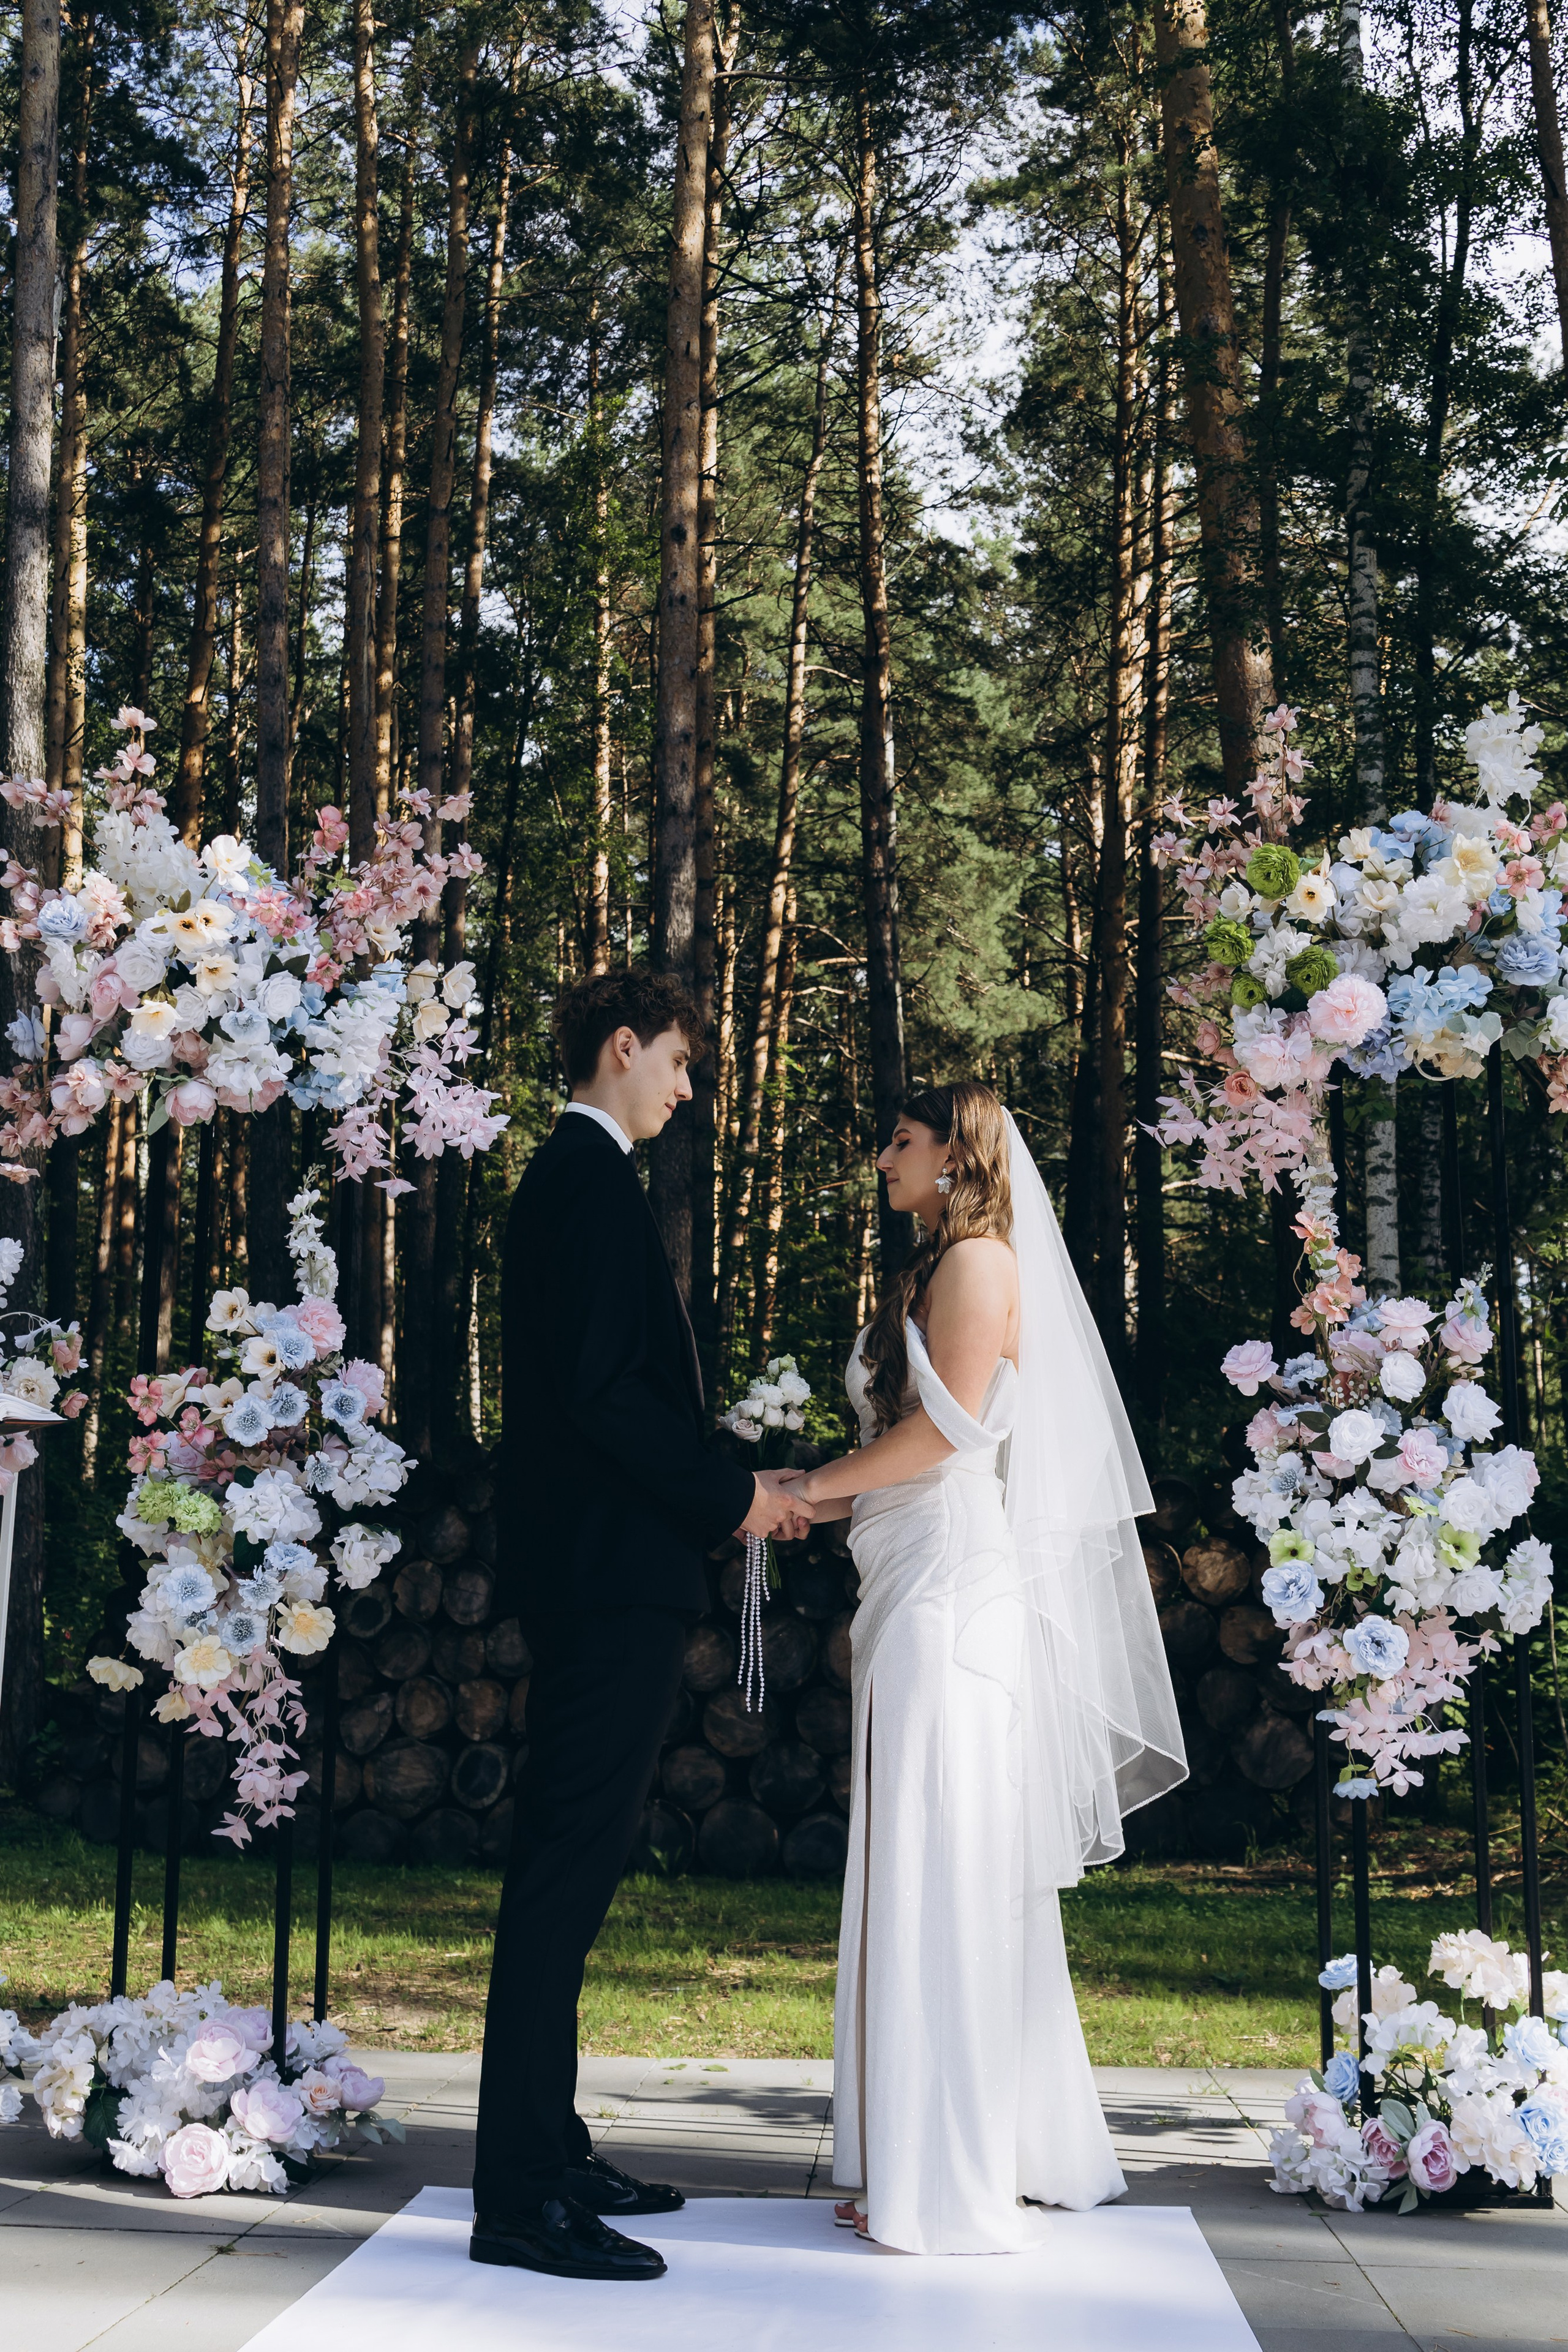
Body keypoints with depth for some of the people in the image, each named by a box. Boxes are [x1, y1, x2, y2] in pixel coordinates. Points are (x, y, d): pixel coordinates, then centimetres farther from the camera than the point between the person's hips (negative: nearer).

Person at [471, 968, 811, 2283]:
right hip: (614, 1578, -11)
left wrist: (719, 1491, 17)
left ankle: (547, 2152, 22)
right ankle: (522, 2198, -6)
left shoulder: (566, 1178, 21)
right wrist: (732, 1495, -12)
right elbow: (603, 1388, -20)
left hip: (587, 1577, 11)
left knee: (569, 1867, 14)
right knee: (570, 1868, -9)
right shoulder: (596, 1180, -11)